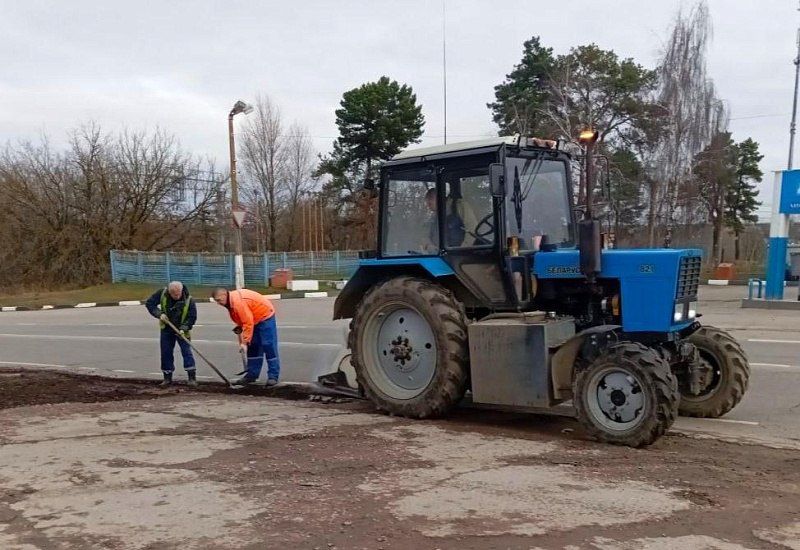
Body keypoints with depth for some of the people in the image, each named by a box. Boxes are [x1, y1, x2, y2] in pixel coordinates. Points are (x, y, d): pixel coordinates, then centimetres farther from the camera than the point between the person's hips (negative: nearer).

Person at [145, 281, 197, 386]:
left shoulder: (188, 300, -23)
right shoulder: (162, 294, -17)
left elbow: (192, 317, -16)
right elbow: (150, 303, -7)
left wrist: (184, 328, -29)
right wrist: (159, 314, -21)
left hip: (182, 330, -3)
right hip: (166, 329, 3)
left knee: (186, 352, -11)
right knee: (166, 353, 7)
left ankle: (192, 377, -9)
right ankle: (167, 377, 19)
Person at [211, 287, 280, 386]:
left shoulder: (239, 301, -30)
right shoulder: (231, 301, 0)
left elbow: (248, 323, -31)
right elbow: (242, 320, 10)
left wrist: (244, 342, -27)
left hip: (265, 316, -10)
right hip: (254, 319, 10)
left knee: (268, 346, -10)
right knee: (253, 347, 8)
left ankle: (273, 376, -8)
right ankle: (252, 375, 12)